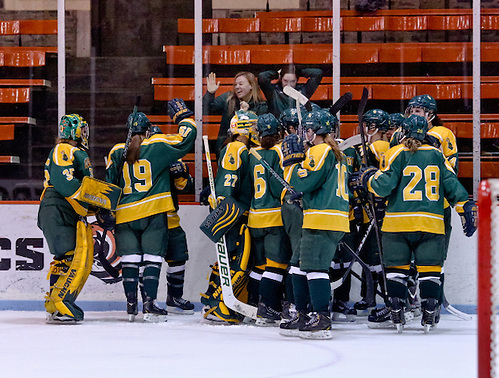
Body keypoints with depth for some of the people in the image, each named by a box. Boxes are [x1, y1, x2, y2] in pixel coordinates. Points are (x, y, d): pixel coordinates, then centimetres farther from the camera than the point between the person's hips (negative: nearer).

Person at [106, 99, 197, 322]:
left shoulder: (117, 152, 5)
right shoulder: (157, 146, -4)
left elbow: (109, 183, 8)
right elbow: (187, 138, -2)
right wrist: (183, 116, 14)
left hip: (125, 215, 2)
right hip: (154, 212, -2)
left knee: (130, 259, 8)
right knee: (152, 258, -1)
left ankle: (131, 304, 6)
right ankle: (150, 305, -10)